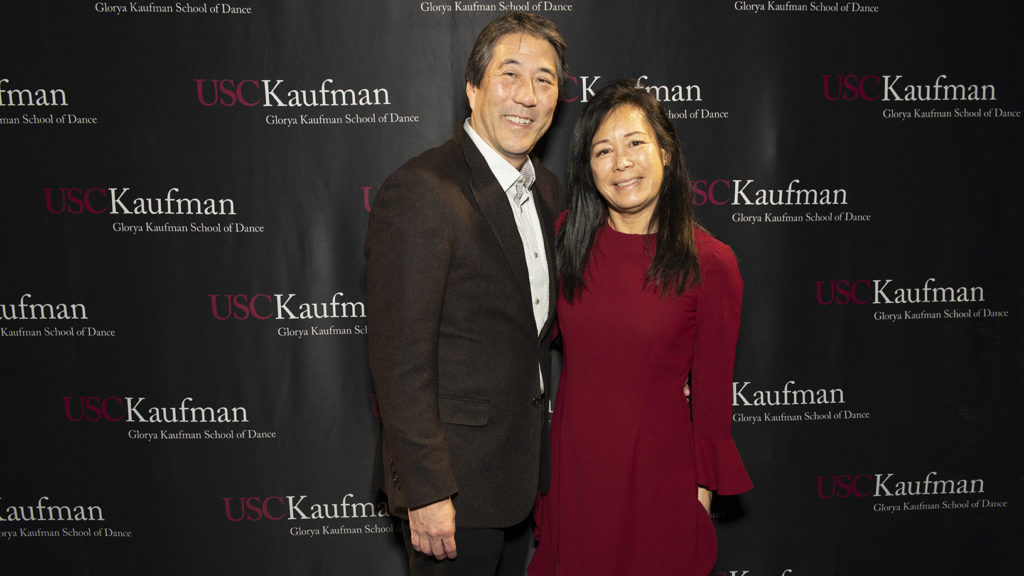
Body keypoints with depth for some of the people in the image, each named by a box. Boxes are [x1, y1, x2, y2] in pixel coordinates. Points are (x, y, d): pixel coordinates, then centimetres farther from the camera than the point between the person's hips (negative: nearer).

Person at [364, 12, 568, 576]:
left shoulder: (546, 188, 5)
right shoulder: (420, 192, -22)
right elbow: (400, 359, -22)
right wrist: (426, 491, -21)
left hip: (523, 464, 8)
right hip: (453, 476, -8)